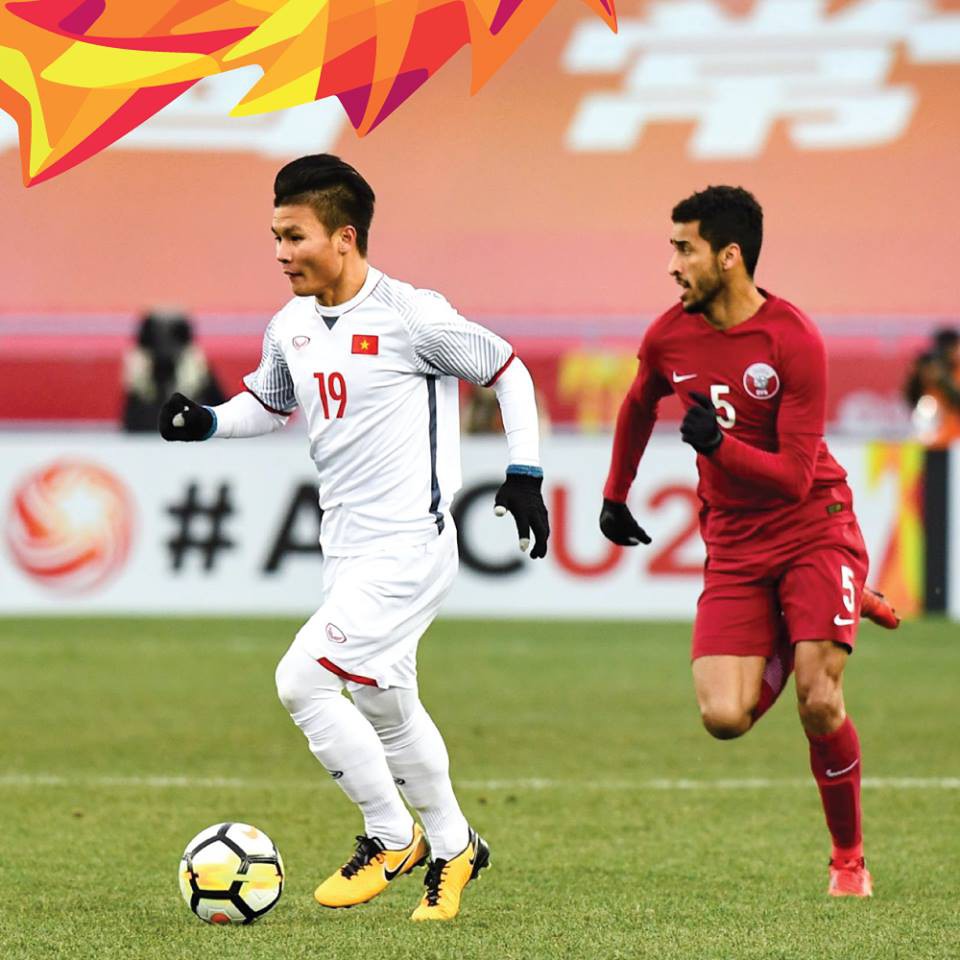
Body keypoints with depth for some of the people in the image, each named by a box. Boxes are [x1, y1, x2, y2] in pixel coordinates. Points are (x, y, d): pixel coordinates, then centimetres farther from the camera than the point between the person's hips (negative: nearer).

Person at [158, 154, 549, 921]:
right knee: (384, 708, 16)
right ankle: (453, 848, 35)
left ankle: (393, 838, 0)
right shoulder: (291, 329, 6)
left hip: (409, 546, -8)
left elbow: (508, 372, -2)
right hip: (347, 548, 8)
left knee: (301, 680, -16)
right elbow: (271, 404, 25)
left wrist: (525, 474, -4)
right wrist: (207, 423, 6)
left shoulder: (411, 315, -14)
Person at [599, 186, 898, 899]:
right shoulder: (669, 337, -1)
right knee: (725, 717, -11)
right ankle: (815, 624, 24)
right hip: (734, 548, 4)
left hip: (813, 528, -4)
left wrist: (719, 443, -31)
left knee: (819, 706, -17)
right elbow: (638, 407, 22)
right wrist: (615, 495, 31)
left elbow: (794, 474, -17)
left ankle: (850, 857, 6)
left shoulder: (795, 341, -16)